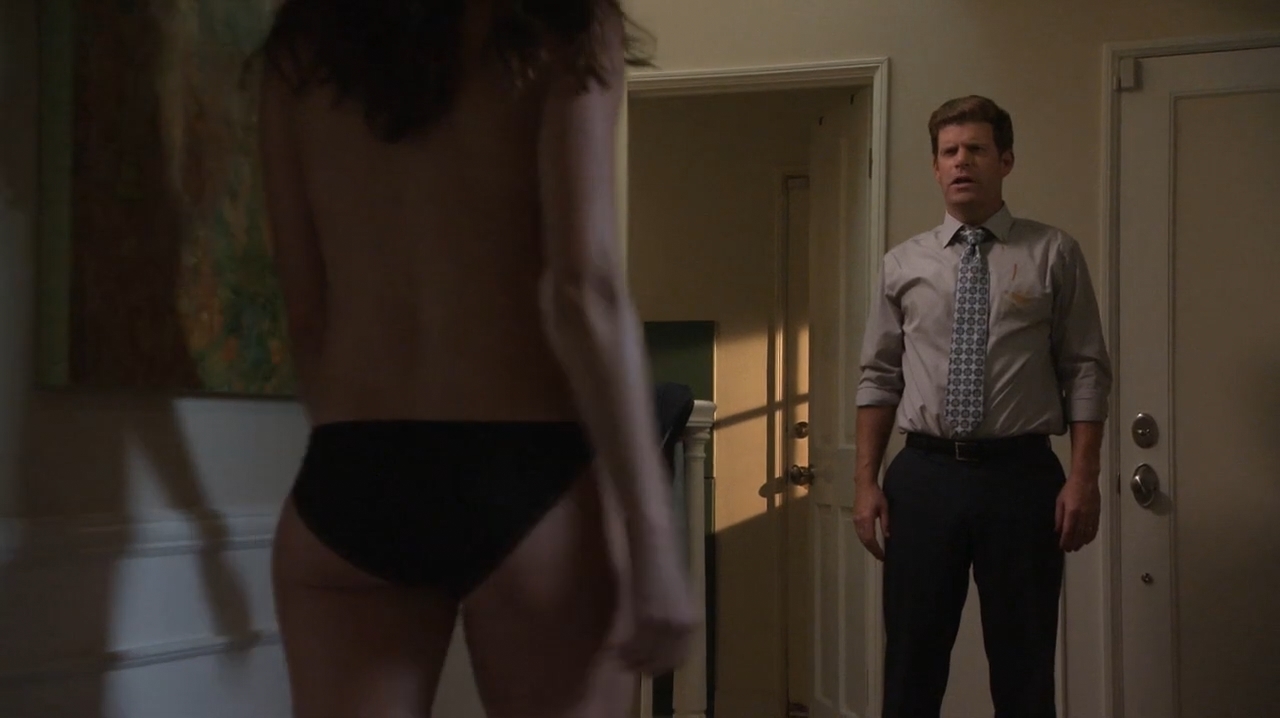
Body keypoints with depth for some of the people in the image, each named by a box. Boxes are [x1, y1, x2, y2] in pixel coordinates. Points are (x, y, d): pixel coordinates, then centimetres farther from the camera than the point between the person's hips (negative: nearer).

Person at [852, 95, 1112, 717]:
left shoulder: (1054, 255, 2)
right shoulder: (903, 264, 8)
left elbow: (1086, 373, -1)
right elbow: (878, 379, 9)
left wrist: (1084, 477, -9)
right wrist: (866, 481, 2)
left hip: (1022, 475, -2)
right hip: (926, 474, 2)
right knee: (912, 666, 8)